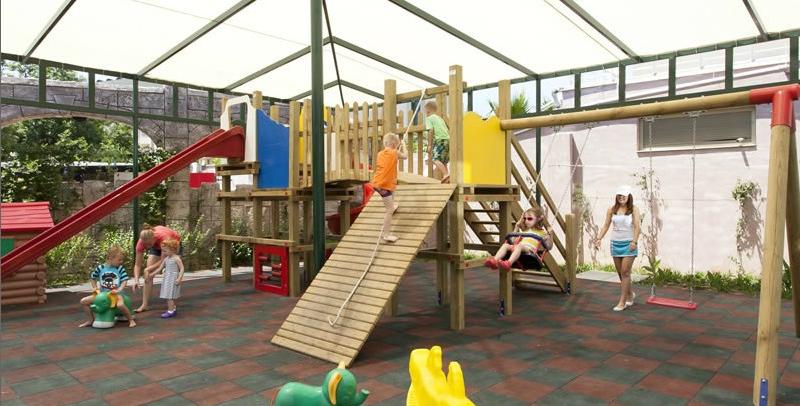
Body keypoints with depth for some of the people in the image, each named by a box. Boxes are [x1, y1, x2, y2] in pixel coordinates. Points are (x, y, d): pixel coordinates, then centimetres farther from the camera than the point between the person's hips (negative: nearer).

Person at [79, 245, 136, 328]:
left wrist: (119, 290, -23)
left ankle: (131, 319, -12)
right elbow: (93, 278, 18)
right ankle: (91, 320, 18)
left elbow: (124, 281, -8)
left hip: (116, 294, -4)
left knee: (120, 305, -35)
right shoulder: (100, 268, 1)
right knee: (84, 301, -2)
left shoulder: (120, 268, -4)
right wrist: (94, 288, 5)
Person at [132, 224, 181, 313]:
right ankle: (145, 305, -9)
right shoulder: (141, 242, -32)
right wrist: (136, 279, -38)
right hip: (156, 246, 3)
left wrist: (148, 269, -37)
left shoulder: (163, 237, -44)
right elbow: (137, 264, -26)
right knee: (148, 273, -12)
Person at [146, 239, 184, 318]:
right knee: (169, 296, 14)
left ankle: (170, 311, -4)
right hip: (167, 279, 8)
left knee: (169, 295, -8)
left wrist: (179, 278, -22)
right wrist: (152, 274, 16)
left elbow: (182, 269, -14)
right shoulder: (166, 259, 9)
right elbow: (160, 268, 18)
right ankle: (173, 309, 25)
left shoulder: (176, 259, -13)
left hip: (173, 279, -8)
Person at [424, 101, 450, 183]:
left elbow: (431, 130, -7)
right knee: (443, 161, 13)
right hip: (448, 139, 8)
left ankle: (446, 174, -33)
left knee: (436, 160, -17)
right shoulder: (440, 118, 29)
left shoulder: (429, 118, 7)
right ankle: (446, 178, 7)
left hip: (440, 140, -8)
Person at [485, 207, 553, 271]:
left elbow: (548, 247, 10)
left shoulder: (541, 232, 16)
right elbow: (515, 241, 33)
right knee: (506, 245, -22)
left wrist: (548, 237, -7)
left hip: (530, 251, -6)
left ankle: (508, 263, -61)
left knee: (520, 246, -38)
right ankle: (495, 260, -45)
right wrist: (517, 227, 32)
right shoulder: (524, 231, 32)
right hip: (517, 249, 6)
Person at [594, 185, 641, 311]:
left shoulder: (633, 209, -3)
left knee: (625, 272, -7)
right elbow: (606, 225, 4)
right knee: (620, 273, 11)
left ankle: (622, 302, -1)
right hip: (615, 243, 4)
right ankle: (630, 294, 33)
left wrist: (634, 241, -21)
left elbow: (636, 227, -10)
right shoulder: (612, 210, 6)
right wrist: (599, 238, -7)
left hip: (628, 244, -4)